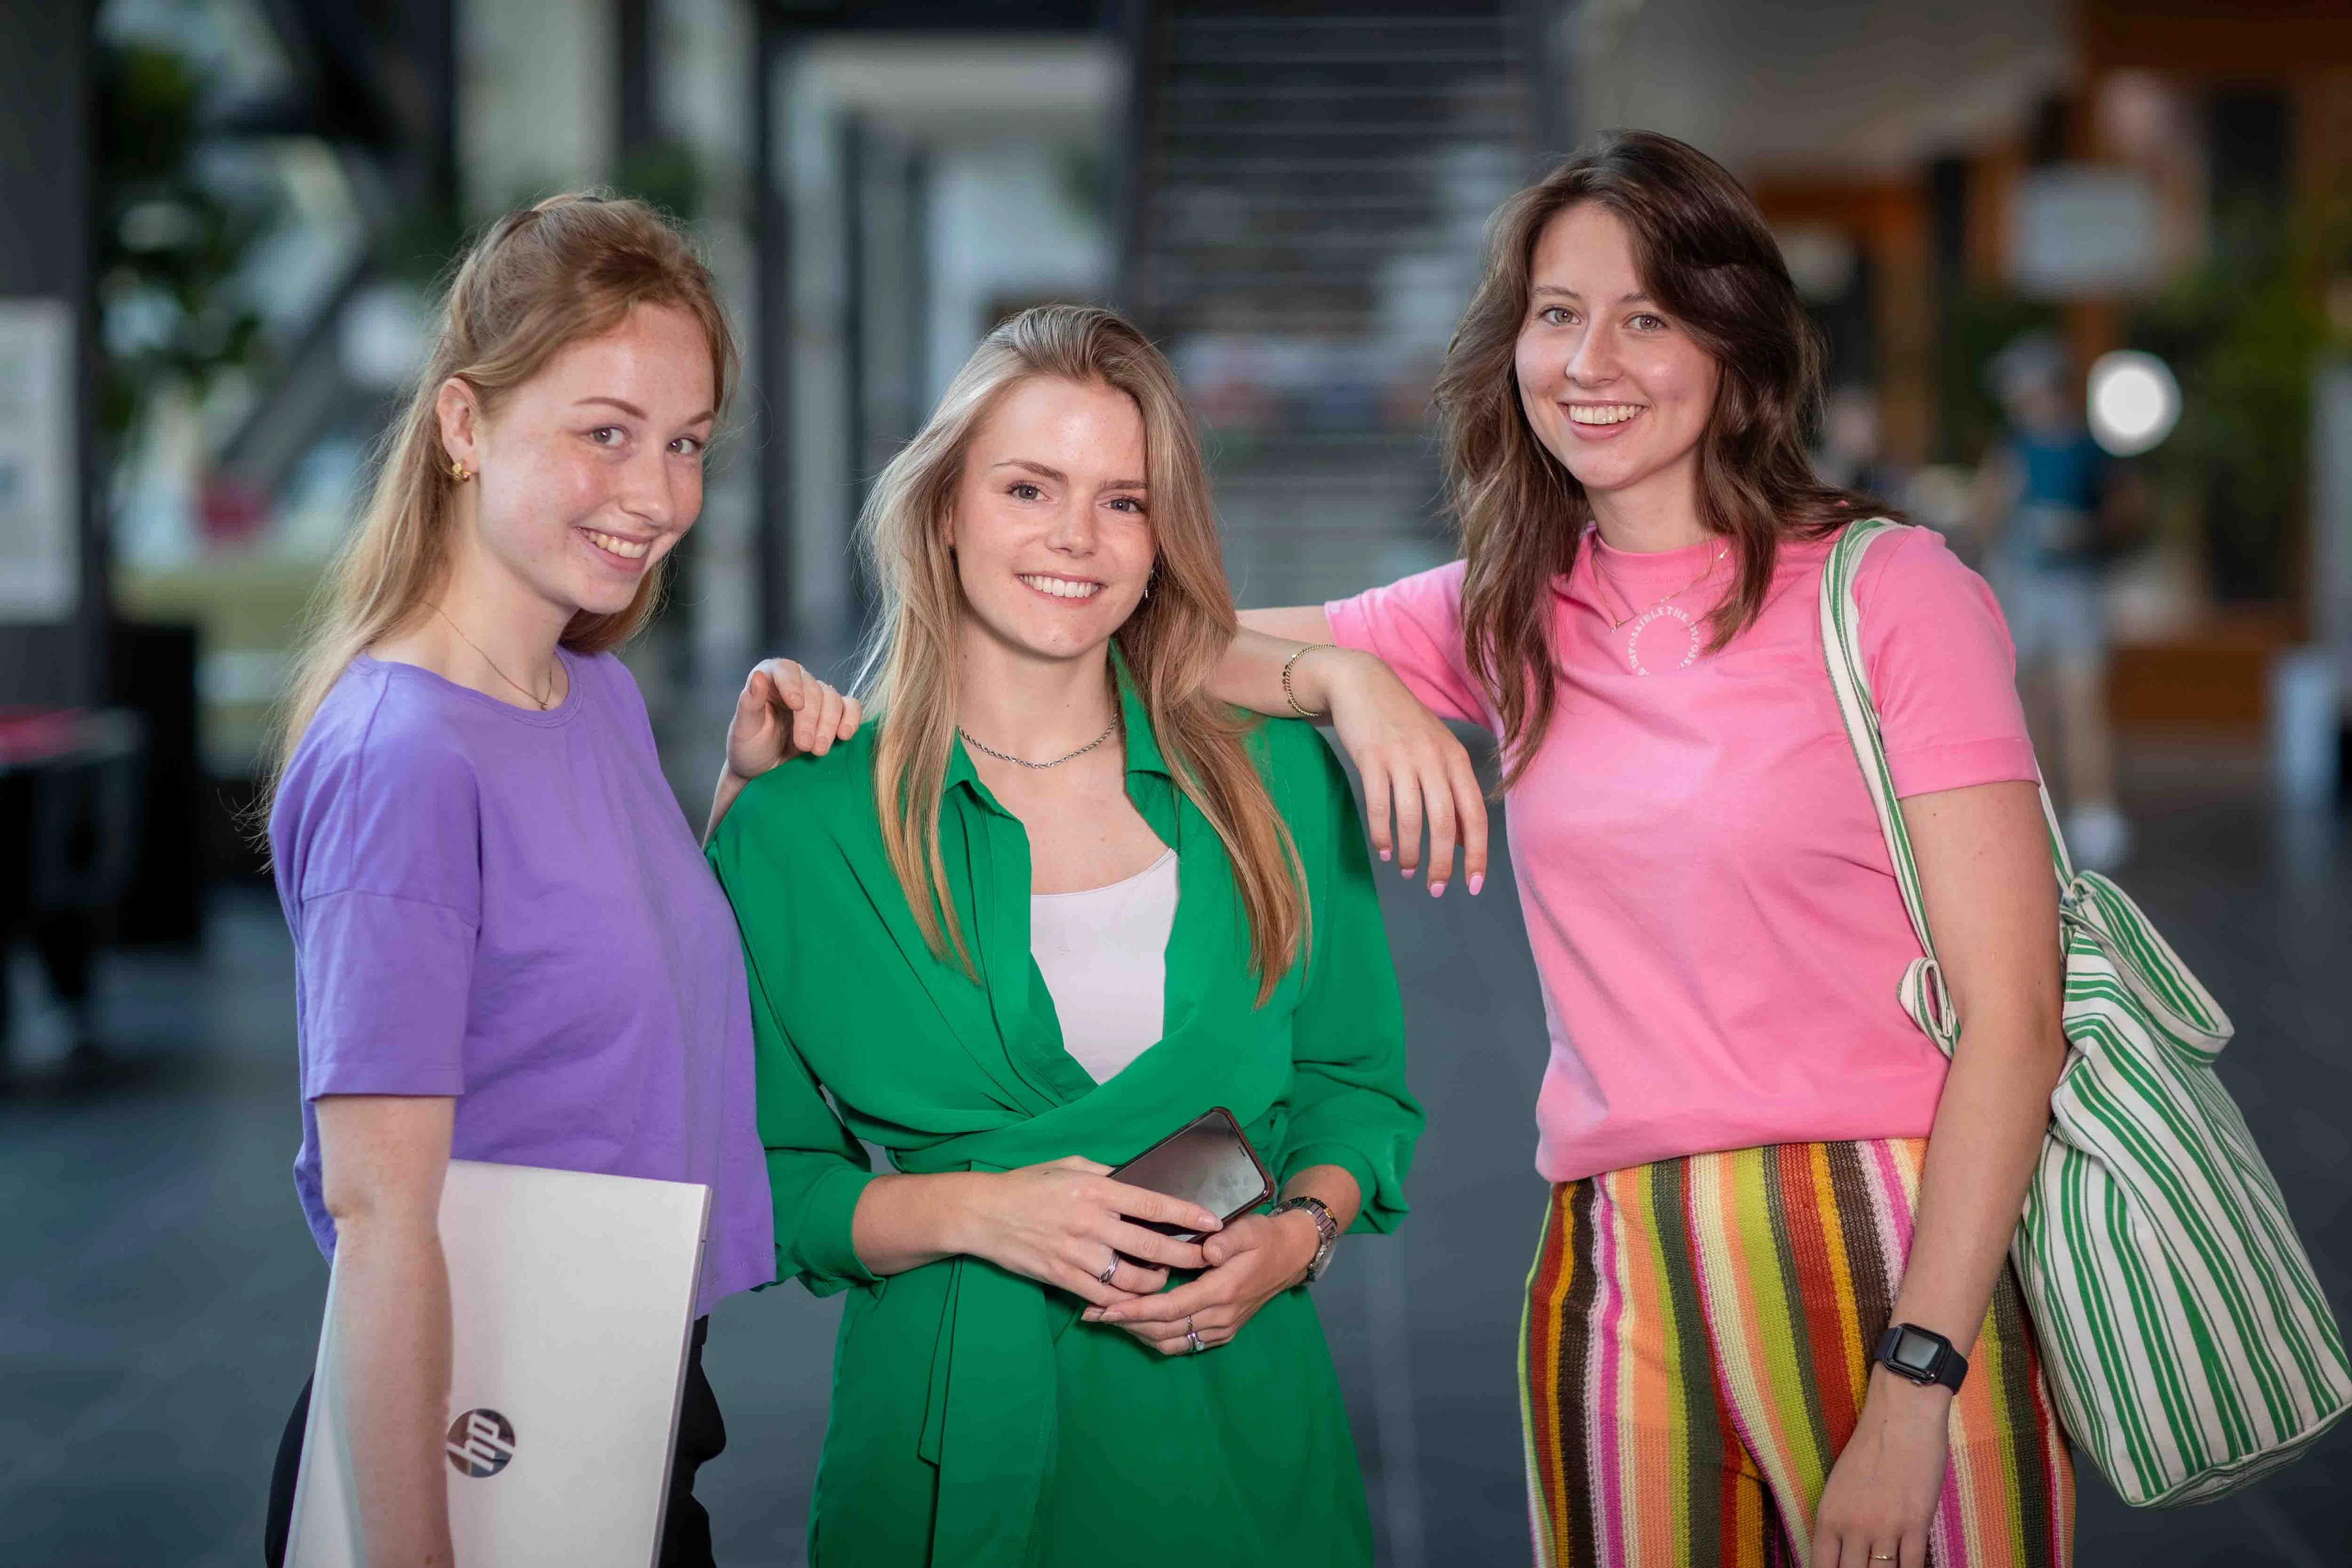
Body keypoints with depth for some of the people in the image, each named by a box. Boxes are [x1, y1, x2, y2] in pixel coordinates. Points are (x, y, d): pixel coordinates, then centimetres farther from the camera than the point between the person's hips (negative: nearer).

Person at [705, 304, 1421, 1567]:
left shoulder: (1278, 784, 4)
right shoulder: (798, 830, -2)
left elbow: (1357, 1081, 12)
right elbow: (762, 1186, 0)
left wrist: (1297, 1229, -8)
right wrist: (975, 1212, -16)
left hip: (1243, 1438, 2)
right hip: (959, 1453, -2)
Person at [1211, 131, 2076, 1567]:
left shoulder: (1892, 592, -3)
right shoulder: (1506, 620, 11)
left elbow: (2014, 1015, -8)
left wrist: (1916, 1386, -15)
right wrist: (1346, 678, -4)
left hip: (1897, 1260, -3)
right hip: (1620, 1285, 4)